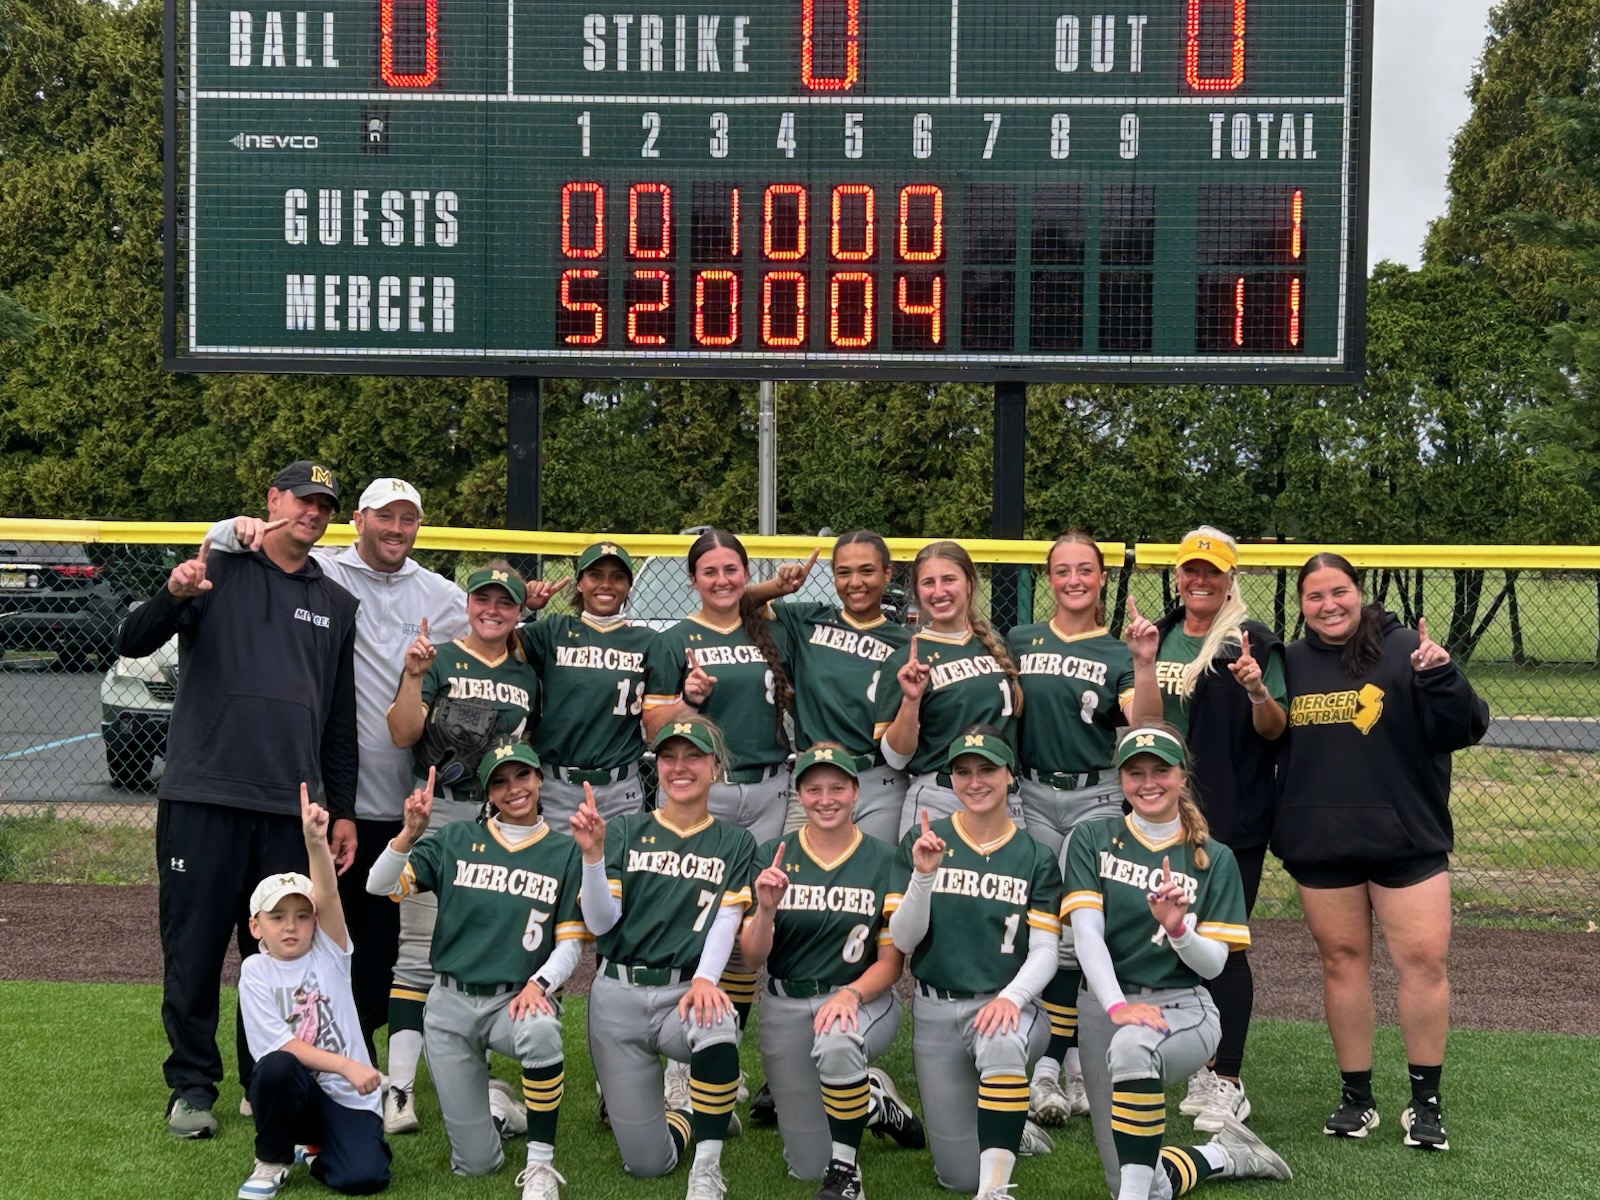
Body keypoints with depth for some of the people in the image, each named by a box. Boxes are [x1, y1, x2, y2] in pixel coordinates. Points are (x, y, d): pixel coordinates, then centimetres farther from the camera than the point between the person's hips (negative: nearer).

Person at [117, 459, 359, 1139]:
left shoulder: (336, 604, 15)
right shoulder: (217, 571, 4)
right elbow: (133, 644, -5)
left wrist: (343, 810, 12)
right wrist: (172, 596, -25)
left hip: (291, 809, 3)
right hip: (202, 798, -3)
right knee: (194, 949, 1)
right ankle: (192, 1086, 14)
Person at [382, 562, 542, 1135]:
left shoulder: (527, 677, 16)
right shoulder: (439, 660, 3)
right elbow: (403, 734, -9)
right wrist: (413, 676, -21)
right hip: (440, 814, -4)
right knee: (421, 950, -9)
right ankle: (399, 1088, -11)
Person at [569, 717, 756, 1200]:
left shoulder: (734, 843, 7)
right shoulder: (624, 832, 6)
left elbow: (726, 920, -6)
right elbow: (601, 923, -2)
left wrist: (704, 980, -25)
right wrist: (593, 854, -18)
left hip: (684, 991, -1)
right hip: (618, 995, 1)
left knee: (717, 1029, -40)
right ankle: (687, 1107, 34)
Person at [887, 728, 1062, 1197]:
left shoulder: (1035, 857, 1)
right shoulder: (922, 842, 0)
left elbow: (1044, 952, -4)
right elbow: (903, 941, -5)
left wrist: (1011, 997, -23)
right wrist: (923, 874, -21)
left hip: (1006, 1007, -1)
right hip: (936, 1011, 2)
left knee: (1000, 1041, -40)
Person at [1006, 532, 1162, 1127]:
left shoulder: (1116, 654, 5)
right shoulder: (1019, 641, 9)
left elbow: (1144, 726, -10)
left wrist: (1145, 663, -21)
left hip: (1096, 798, -1)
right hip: (1033, 794, 1)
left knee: (1080, 931, -5)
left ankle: (1053, 1062, 1)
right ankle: (1059, 1061, 5)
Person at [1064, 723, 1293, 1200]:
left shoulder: (1213, 859, 5)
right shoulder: (1092, 840, 4)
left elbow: (1212, 964, 0)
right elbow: (1086, 932, -8)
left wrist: (1176, 928, -22)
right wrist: (1117, 1005, -24)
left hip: (1183, 1008, -2)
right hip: (1105, 1006, 2)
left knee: (1132, 1046, -40)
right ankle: (1226, 1155, 28)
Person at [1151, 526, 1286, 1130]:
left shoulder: (1254, 644, -6)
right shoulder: (1158, 638, 11)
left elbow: (1274, 730, -9)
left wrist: (1257, 690, -28)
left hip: (1233, 819, -6)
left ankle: (1226, 1082, 3)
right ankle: (1196, 1068, 24)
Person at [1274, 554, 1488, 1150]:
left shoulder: (1405, 651, -4)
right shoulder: (1291, 663, 7)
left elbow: (1464, 730, -8)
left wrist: (1440, 676, -24)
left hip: (1407, 840, -3)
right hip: (1319, 847, 3)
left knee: (1424, 959, -3)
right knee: (1342, 960, 9)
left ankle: (1425, 1101, 10)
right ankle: (1356, 1097, 19)